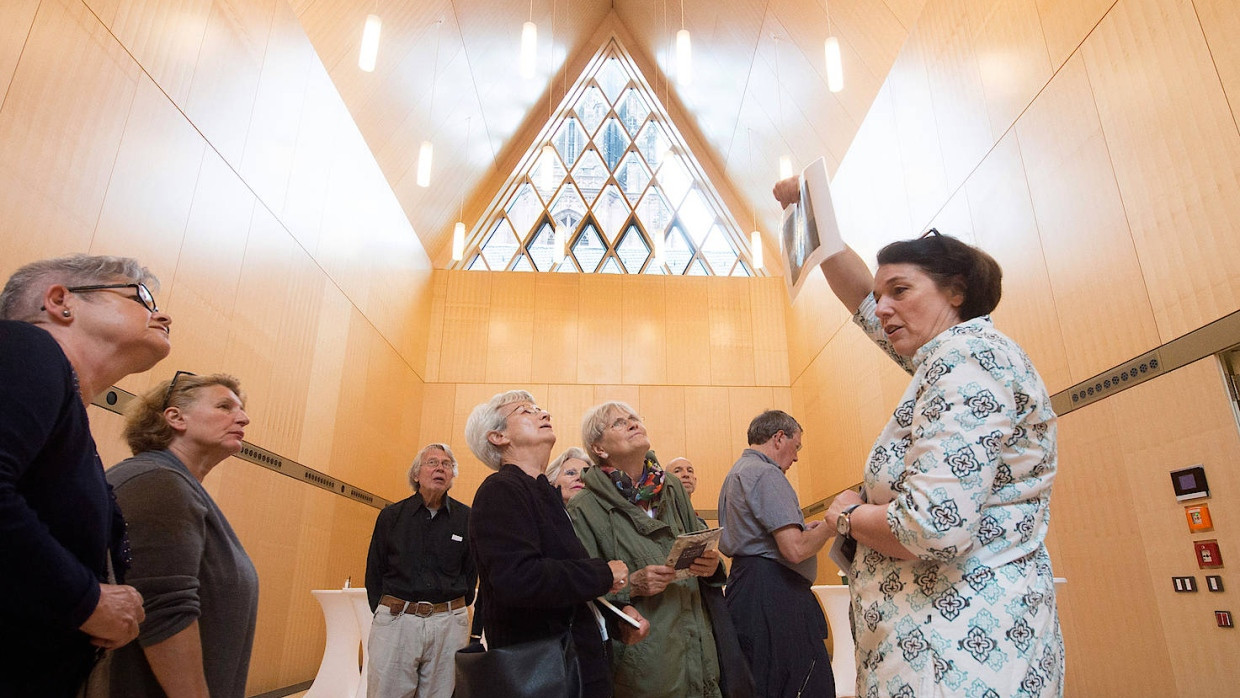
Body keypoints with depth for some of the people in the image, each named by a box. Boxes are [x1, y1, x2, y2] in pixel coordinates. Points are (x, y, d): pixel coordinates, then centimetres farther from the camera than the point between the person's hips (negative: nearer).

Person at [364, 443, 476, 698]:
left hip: (449, 623, 0)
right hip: (395, 619, 0)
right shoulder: (391, 516, 5)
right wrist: (381, 610, 7)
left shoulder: (466, 518, 2)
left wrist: (455, 610, 5)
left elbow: (471, 572, 8)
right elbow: (374, 571, 11)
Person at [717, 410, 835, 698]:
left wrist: (804, 529, 22)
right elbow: (795, 550, -21)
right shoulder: (766, 474, -13)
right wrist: (828, 526, -3)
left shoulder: (736, 474, 20)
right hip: (775, 595, -10)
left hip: (743, 585, 11)